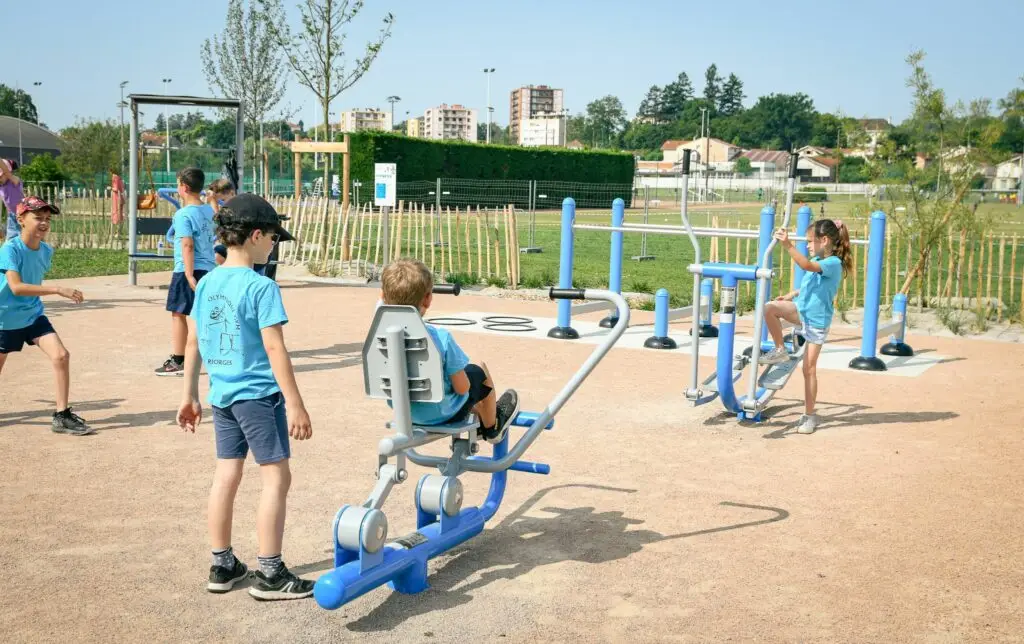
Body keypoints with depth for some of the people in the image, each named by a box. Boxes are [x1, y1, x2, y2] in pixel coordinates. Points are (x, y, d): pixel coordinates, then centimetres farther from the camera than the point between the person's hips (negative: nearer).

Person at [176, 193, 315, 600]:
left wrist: (190, 396, 20)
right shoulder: (261, 287, -15)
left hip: (222, 395, 8)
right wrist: (295, 404, -15)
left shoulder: (207, 284, 6)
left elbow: (193, 342, 11)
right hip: (259, 395, -7)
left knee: (226, 476, 14)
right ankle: (270, 574, 4)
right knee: (276, 478, 1)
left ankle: (222, 566, 23)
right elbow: (274, 348, -18)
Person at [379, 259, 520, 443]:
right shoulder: (440, 338, -30)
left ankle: (480, 416, 56)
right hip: (441, 414, -5)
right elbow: (462, 388, -22)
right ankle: (492, 427, 46)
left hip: (404, 412, 5)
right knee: (479, 369, 22)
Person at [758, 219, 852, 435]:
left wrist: (788, 245, -46)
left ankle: (809, 415, 8)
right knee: (769, 308, -18)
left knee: (809, 368, -3)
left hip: (817, 320, -7)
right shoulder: (817, 261, 6)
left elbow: (806, 265, -38)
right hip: (801, 309, 7)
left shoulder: (833, 263, -20)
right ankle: (780, 350, 1)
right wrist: (791, 295, 13)